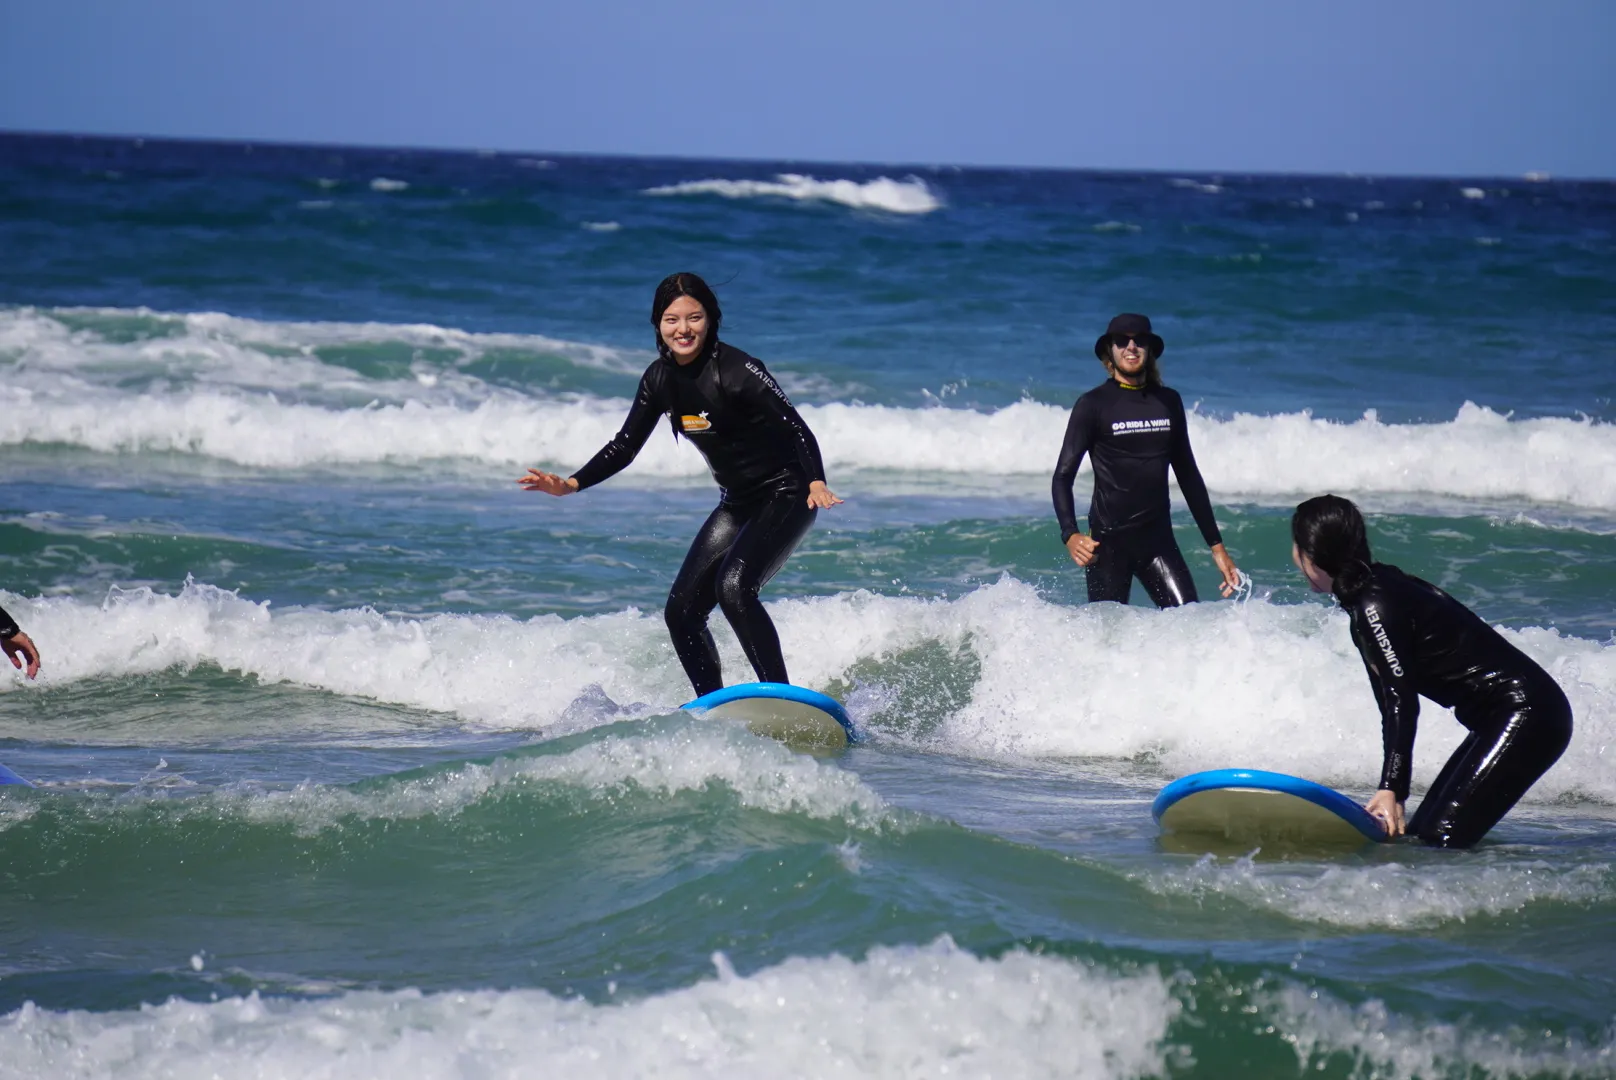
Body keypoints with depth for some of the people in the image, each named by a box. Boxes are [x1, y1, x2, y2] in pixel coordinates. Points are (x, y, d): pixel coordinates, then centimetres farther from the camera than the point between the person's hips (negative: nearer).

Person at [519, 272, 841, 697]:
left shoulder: (736, 370, -21)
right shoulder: (661, 379, 0)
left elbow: (798, 430, -28)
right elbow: (624, 447, 9)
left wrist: (816, 483, -45)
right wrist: (570, 485, -3)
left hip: (785, 498, -8)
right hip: (737, 503, 8)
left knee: (734, 587, -29)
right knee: (682, 610, 3)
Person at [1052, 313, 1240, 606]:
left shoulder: (1168, 402, 11)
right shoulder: (1093, 405, -2)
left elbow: (1188, 475, 18)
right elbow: (1063, 477, -5)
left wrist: (1216, 545, 15)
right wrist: (1070, 535, -23)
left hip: (1158, 539, 3)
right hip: (1109, 540, -3)